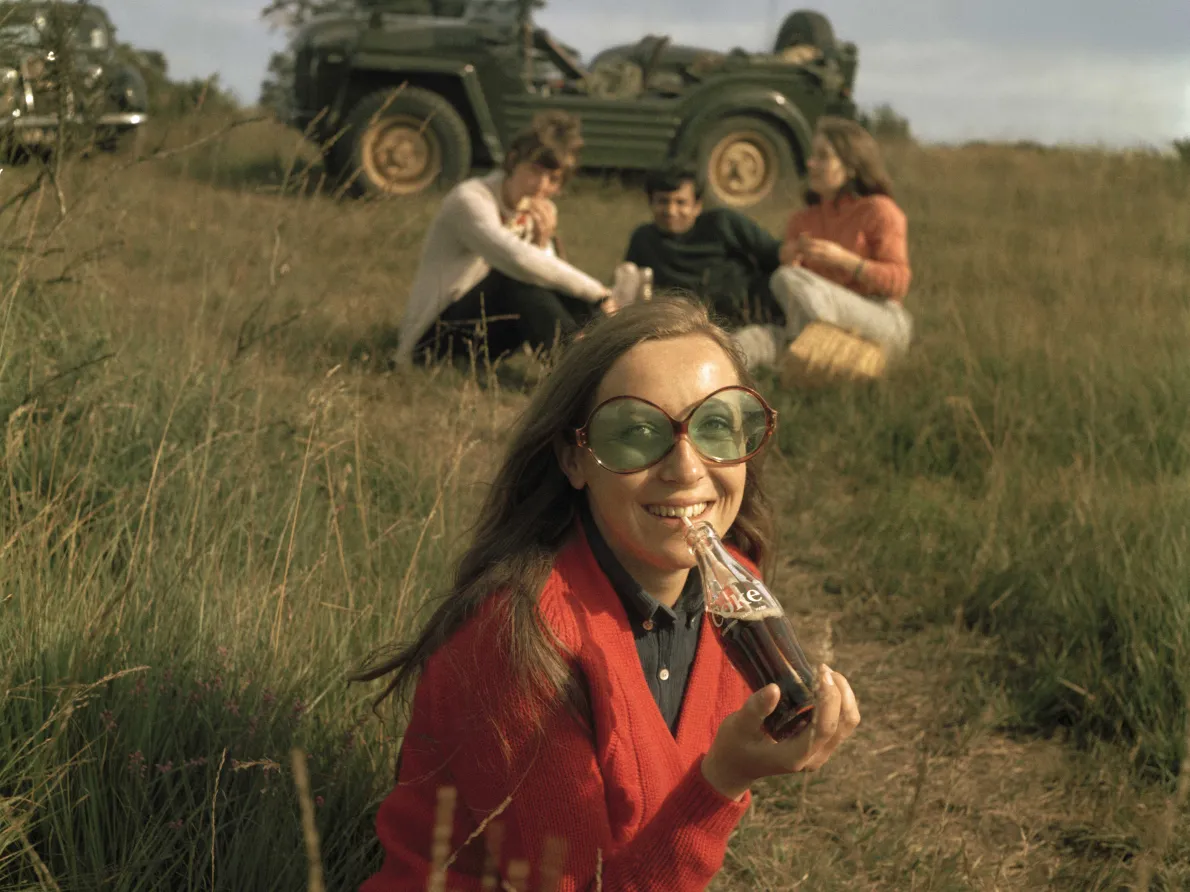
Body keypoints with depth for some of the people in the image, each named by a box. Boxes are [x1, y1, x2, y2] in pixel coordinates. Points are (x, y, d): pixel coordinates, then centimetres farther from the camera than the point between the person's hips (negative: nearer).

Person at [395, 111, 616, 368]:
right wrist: (597, 292, -34)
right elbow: (518, 260, -37)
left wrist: (544, 242, -20)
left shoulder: (538, 213, 6)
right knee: (516, 278, -31)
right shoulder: (470, 199, -19)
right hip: (435, 337, -8)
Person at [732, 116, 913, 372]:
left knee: (788, 280, -29)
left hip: (884, 323, -5)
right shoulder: (802, 221, 20)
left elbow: (899, 282, -6)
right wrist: (790, 261, -4)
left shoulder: (879, 210, 3)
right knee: (751, 339, -24)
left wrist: (843, 259, -17)